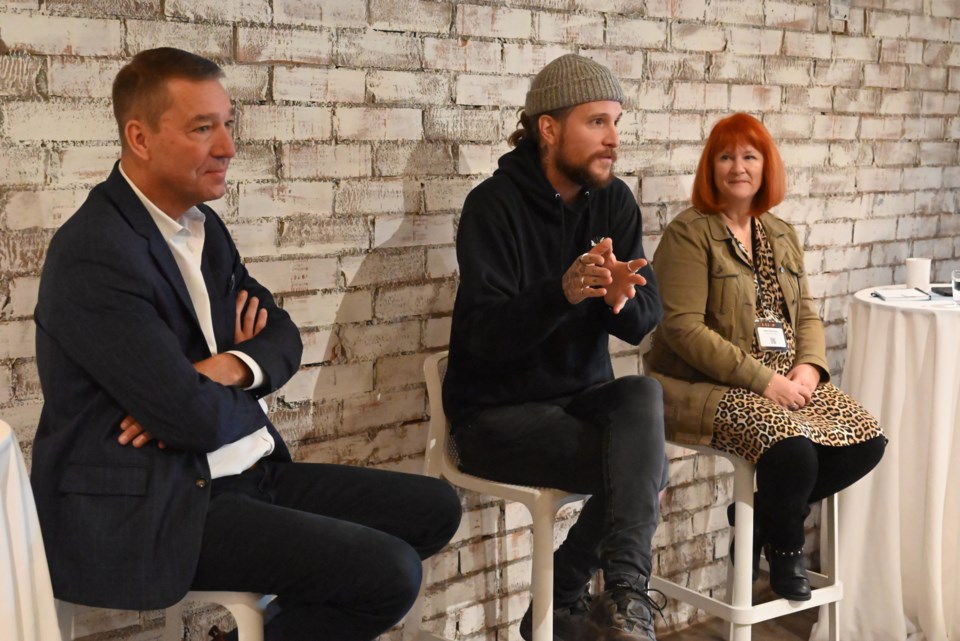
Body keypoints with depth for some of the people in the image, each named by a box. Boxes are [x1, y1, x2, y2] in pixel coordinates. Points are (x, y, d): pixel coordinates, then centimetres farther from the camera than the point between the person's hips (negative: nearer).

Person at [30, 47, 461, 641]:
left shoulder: (202, 224, 9)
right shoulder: (96, 254, -19)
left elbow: (282, 335, 12)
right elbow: (195, 416, -23)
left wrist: (227, 369, -10)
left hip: (243, 472, 9)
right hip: (150, 508, -9)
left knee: (435, 508, 5)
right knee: (390, 573, -21)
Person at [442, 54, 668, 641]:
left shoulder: (614, 201, 1)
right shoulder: (495, 205, -14)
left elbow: (644, 322, -5)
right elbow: (487, 337, -22)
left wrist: (619, 299, -30)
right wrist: (562, 292, -40)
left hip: (580, 396, 5)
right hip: (497, 412, -5)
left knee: (644, 395, -27)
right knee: (645, 466, -24)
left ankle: (624, 590, -19)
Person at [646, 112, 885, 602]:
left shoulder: (782, 236, 16)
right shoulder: (689, 234, -7)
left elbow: (806, 313, 16)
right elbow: (682, 327, -16)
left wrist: (809, 366, -8)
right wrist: (763, 380, -19)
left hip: (786, 382, 7)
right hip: (709, 387, -7)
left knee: (866, 441, -12)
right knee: (793, 447, -30)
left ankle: (762, 514, 10)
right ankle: (785, 548, 3)